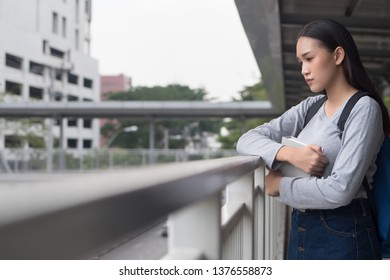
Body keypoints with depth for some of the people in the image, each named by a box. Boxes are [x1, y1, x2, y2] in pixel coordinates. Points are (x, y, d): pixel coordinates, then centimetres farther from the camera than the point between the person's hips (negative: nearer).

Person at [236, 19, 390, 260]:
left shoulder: (364, 108, -11)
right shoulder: (310, 107, 9)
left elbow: (339, 191, -22)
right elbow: (247, 140, 2)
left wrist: (279, 185, -9)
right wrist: (289, 153, -16)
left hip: (343, 235, -6)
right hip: (300, 229, 7)